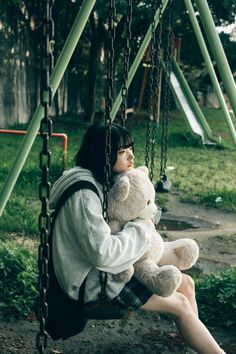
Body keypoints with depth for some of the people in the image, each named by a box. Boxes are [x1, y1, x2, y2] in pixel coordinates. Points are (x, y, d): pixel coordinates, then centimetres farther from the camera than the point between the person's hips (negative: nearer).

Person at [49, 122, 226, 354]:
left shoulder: (103, 182, 4)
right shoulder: (84, 194, -25)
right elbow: (103, 254, -32)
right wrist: (141, 228, -19)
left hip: (111, 269, 10)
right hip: (95, 283, -9)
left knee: (185, 283, 6)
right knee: (180, 304, -7)